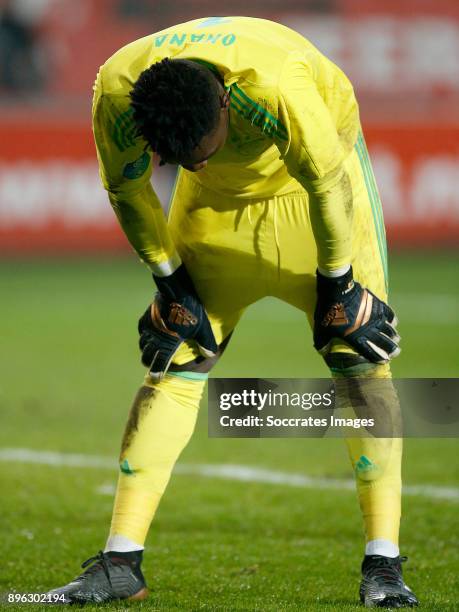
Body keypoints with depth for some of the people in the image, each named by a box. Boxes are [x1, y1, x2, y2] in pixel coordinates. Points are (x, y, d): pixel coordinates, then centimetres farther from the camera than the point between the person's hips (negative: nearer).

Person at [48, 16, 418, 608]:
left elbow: (327, 183, -26)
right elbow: (127, 189, -9)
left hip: (315, 178, -3)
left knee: (360, 358, -12)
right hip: (221, 203, 3)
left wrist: (336, 283, -15)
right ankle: (121, 561, -2)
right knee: (173, 364, -5)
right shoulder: (116, 91, -30)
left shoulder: (279, 85, -42)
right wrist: (169, 280, -4)